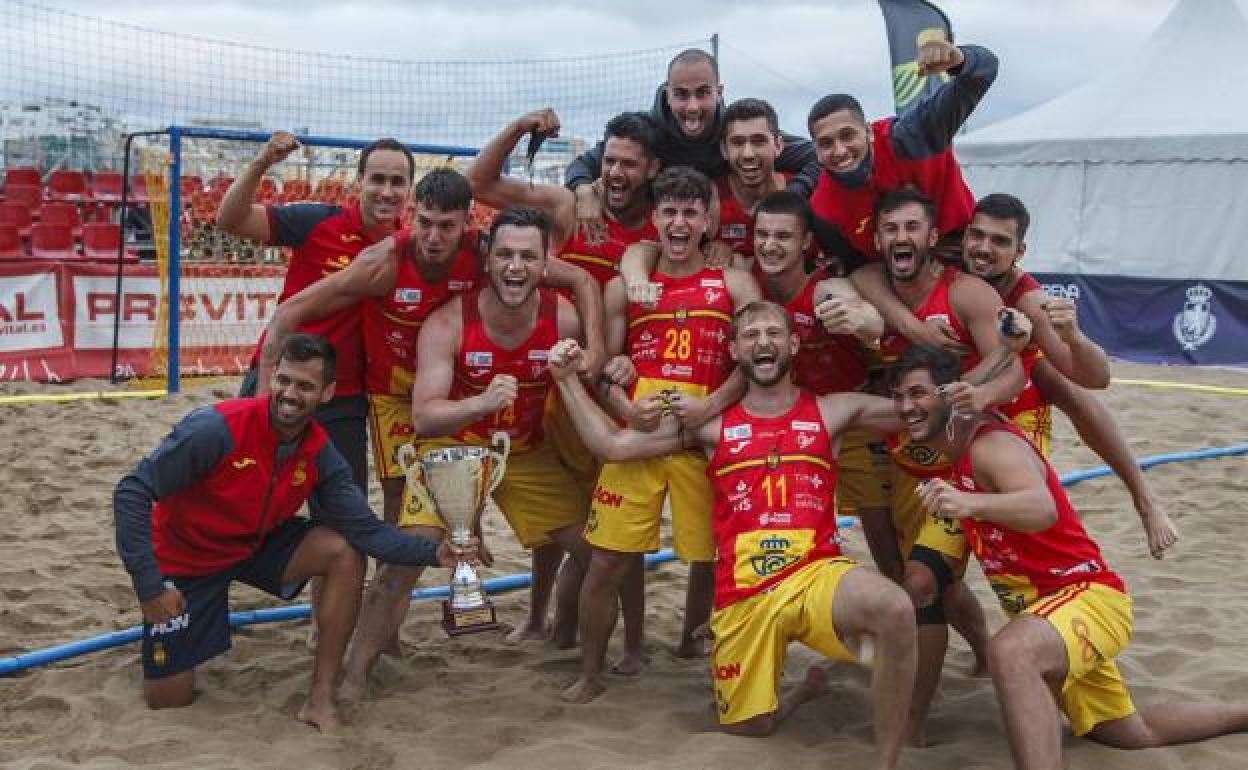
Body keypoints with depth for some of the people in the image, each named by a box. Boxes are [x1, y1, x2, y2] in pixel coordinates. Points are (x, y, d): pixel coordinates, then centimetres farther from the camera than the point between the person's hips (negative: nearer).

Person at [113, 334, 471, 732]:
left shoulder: (320, 455, -14)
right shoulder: (217, 428, -31)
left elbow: (366, 530, -15)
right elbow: (132, 493, -29)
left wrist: (432, 552, -30)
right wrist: (148, 588, -31)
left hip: (255, 545, 4)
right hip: (182, 560, -4)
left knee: (345, 553, -18)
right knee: (168, 698, -4)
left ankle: (321, 698, -10)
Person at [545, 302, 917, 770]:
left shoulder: (832, 411, 8)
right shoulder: (711, 422, 8)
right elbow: (611, 446, 6)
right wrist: (567, 379, 1)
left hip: (816, 573, -2)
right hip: (744, 595, 2)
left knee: (895, 610, -34)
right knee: (748, 726, 10)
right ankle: (808, 683, 45)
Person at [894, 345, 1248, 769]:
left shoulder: (992, 445, -23)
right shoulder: (956, 454, 4)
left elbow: (1043, 509, -45)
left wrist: (970, 504, -59)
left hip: (1087, 594, -10)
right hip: (1042, 605, 10)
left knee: (1009, 652, -44)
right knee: (1130, 732, 29)